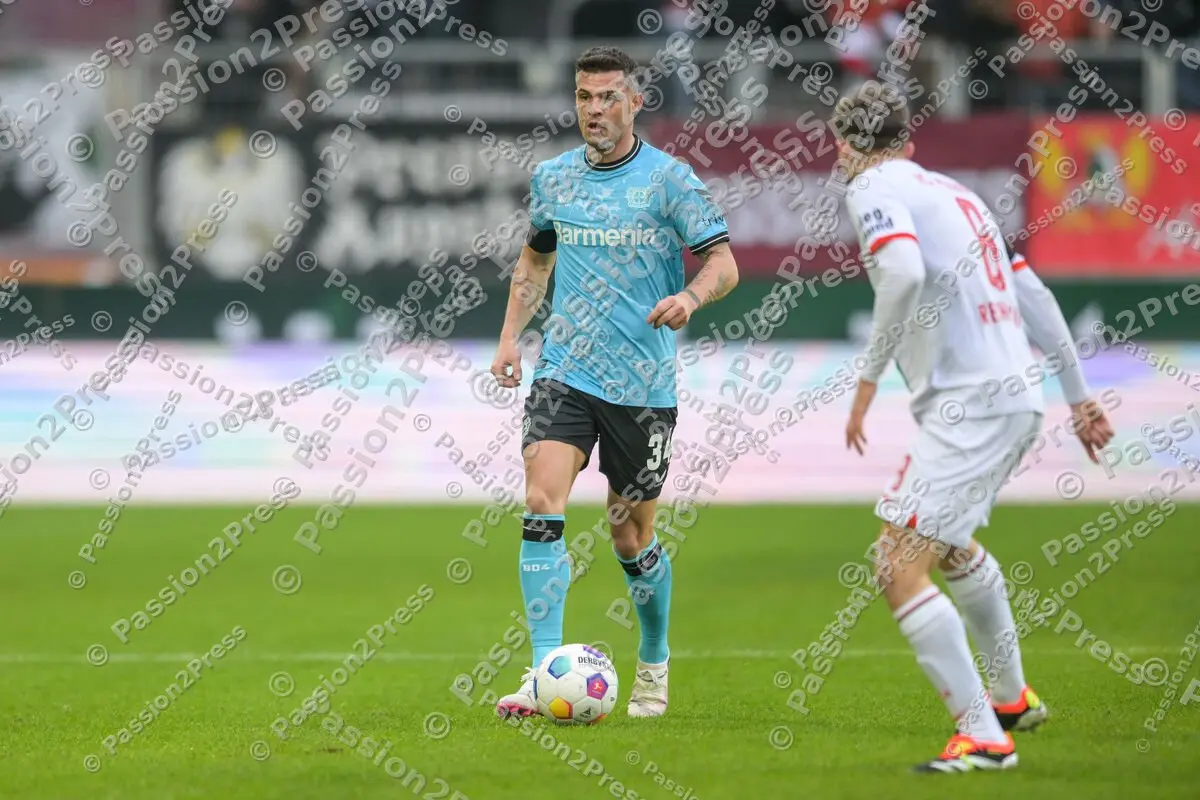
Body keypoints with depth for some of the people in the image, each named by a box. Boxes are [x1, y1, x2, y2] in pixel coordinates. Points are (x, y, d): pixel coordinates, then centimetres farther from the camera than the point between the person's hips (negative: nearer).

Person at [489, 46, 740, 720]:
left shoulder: (668, 179, -5)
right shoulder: (553, 179, 8)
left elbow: (724, 264, -8)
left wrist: (691, 297, -29)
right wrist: (511, 335, 12)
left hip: (643, 384, -2)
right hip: (565, 372, 2)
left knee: (633, 538, 7)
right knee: (542, 503, -18)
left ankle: (655, 665, 33)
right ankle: (545, 672, -18)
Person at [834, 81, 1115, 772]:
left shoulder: (874, 188, -4)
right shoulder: (952, 192, 21)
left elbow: (904, 273, -24)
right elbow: (1035, 296, 23)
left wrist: (869, 376, -17)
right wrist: (1080, 397, 27)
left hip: (968, 405, -9)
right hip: (1018, 401, 9)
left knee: (899, 566, -12)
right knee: (949, 543, 32)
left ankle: (983, 737, -17)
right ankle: (1013, 699, 46)